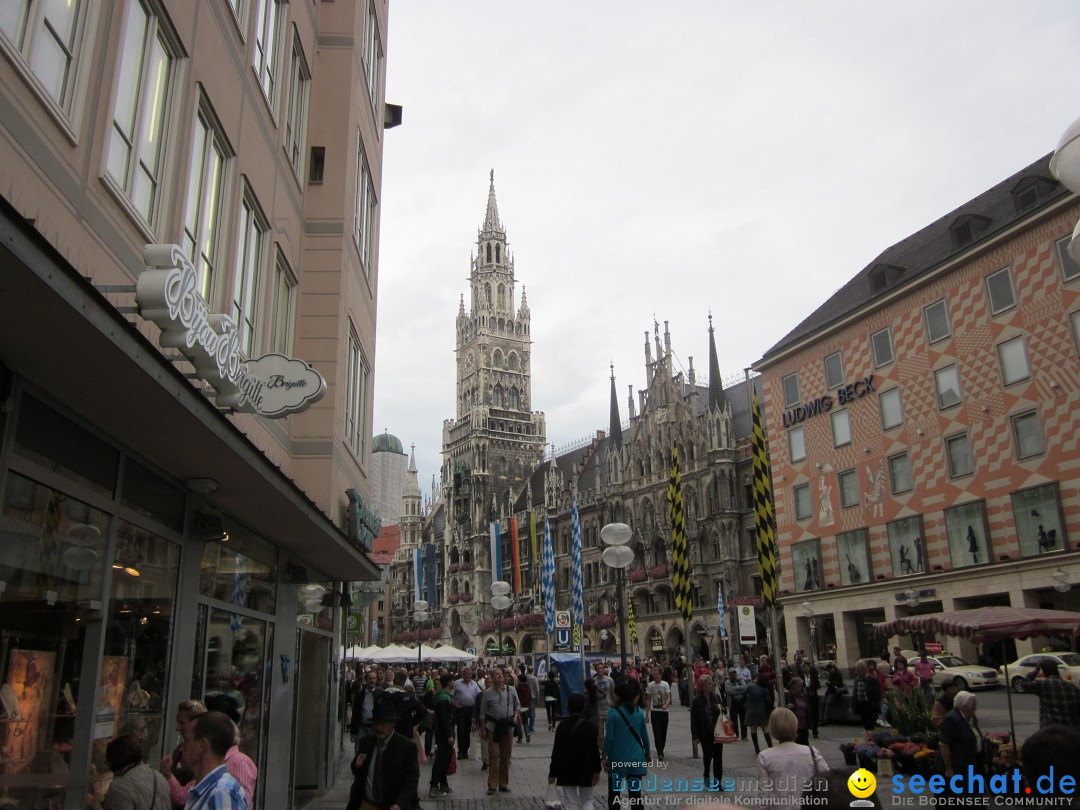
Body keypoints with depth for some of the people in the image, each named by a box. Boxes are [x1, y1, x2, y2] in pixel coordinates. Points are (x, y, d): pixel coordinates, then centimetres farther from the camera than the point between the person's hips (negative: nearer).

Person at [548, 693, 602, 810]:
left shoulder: (562, 727, -9)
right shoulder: (590, 726, -8)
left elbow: (557, 752, -7)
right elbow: (594, 750, -5)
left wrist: (552, 773, -1)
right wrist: (597, 770, 5)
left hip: (567, 771, 0)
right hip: (586, 770, 0)